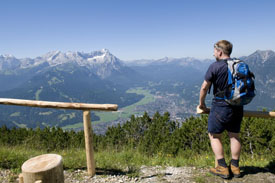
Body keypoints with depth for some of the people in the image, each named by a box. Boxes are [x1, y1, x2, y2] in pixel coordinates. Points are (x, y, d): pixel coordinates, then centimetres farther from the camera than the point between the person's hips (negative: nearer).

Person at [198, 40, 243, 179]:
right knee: (234, 136, 16)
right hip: (237, 107, 6)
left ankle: (222, 168, 11)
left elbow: (204, 87, -10)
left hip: (220, 106, -6)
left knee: (214, 136, 9)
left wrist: (201, 104, 4)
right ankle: (235, 167, 25)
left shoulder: (215, 66, -13)